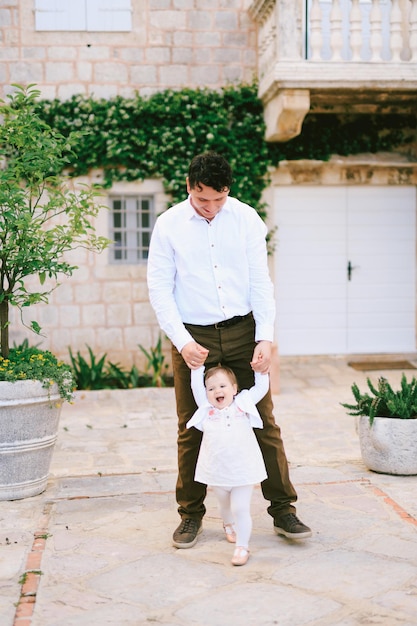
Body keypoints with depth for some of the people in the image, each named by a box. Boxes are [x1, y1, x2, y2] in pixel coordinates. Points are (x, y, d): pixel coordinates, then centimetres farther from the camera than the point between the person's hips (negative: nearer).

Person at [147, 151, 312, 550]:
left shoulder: (246, 218, 1)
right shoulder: (168, 225, -2)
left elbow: (261, 282, 1)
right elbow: (159, 289, -3)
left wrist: (265, 337, -10)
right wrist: (183, 342, -13)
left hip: (242, 331, 1)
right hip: (192, 337, 0)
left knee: (264, 423, 3)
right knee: (191, 430, 6)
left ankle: (283, 511, 15)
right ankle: (191, 515, 21)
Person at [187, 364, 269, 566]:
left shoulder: (243, 403, 1)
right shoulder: (206, 408, 2)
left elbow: (261, 388, 6)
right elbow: (196, 386, 1)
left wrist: (261, 371, -4)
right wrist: (197, 367, -1)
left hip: (243, 471, -3)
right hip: (217, 473, 3)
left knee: (240, 509, -6)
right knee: (225, 505, 24)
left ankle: (242, 546, 3)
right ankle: (229, 525, 52)